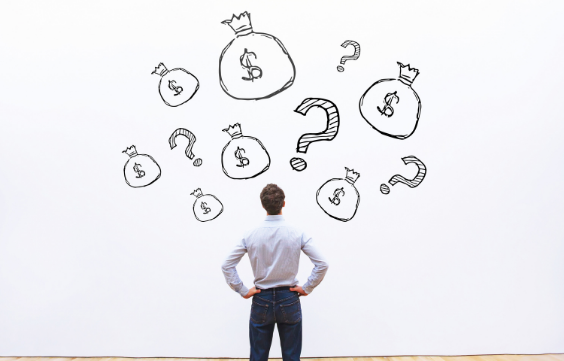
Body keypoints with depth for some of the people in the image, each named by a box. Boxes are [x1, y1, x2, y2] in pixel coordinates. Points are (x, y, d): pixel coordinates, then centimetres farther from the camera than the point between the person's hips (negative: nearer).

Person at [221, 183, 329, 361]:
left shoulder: (250, 235, -7)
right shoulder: (297, 234, -10)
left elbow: (227, 265, -5)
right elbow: (322, 264, -11)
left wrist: (243, 291, 1)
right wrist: (306, 288, -1)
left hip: (261, 300, 1)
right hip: (289, 299, 0)